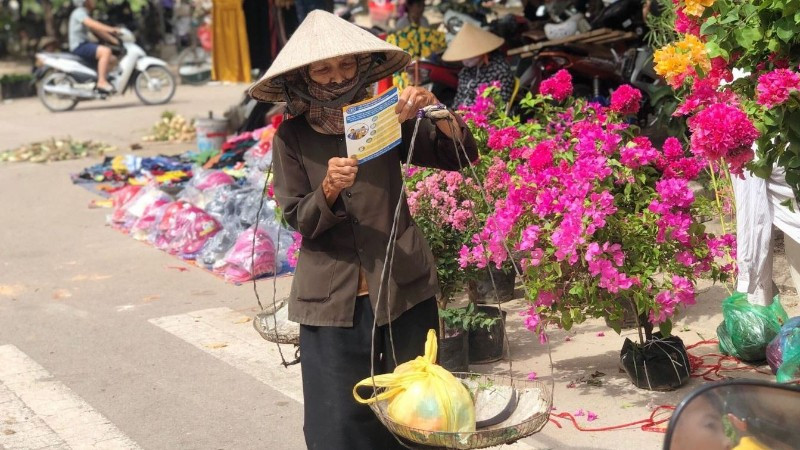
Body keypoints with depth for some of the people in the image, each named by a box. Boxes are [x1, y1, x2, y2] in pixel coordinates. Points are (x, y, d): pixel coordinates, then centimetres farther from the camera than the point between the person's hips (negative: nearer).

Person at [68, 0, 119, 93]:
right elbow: (92, 24, -27)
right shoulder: (79, 12, -8)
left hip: (85, 44, 10)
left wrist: (115, 40, 11)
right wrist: (110, 29, -37)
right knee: (106, 51, -29)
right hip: (79, 46, -10)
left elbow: (97, 31, 21)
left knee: (111, 58, 10)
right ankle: (102, 82, -35)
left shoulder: (85, 14, 23)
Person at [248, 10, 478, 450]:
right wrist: (328, 188, -23)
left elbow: (462, 156, 0)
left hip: (403, 289, 1)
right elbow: (299, 221, -4)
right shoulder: (291, 138, -2)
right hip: (333, 298, -1)